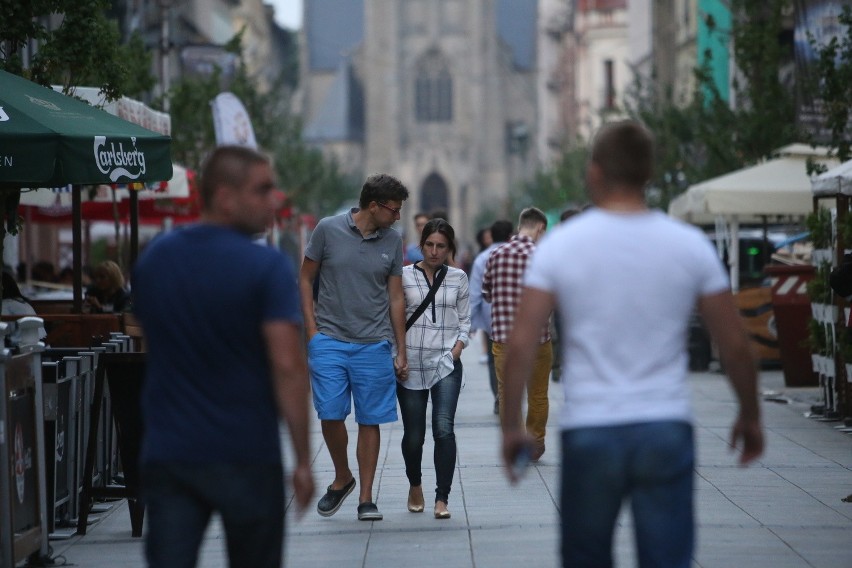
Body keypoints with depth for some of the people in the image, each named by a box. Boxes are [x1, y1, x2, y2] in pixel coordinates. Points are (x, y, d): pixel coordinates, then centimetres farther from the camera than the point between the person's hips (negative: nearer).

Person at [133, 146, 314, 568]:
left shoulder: (153, 259, 7)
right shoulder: (267, 267, -11)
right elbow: (288, 365, -17)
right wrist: (303, 460, -13)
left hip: (166, 454, 3)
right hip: (246, 454, -3)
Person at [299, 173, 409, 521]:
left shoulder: (392, 241, 5)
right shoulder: (328, 230, -2)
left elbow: (396, 297, 10)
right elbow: (306, 278, 6)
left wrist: (401, 352, 9)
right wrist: (312, 330, -2)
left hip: (374, 345, 2)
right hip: (329, 340, -2)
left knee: (370, 421, 1)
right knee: (330, 414, -7)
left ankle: (366, 498, 7)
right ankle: (342, 478, 19)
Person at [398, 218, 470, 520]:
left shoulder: (458, 278, 8)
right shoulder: (405, 276, 4)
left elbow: (464, 321, 10)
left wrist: (456, 350, -3)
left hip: (446, 364, 0)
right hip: (411, 364, 0)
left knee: (444, 428, -17)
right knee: (413, 435, 5)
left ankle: (442, 499, -14)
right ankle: (415, 485, 33)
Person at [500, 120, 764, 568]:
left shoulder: (561, 245, -3)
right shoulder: (690, 246, 0)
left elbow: (521, 343, -7)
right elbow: (735, 345, 2)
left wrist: (511, 426, 3)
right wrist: (750, 416, 17)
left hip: (588, 434, 0)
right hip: (666, 431, 0)